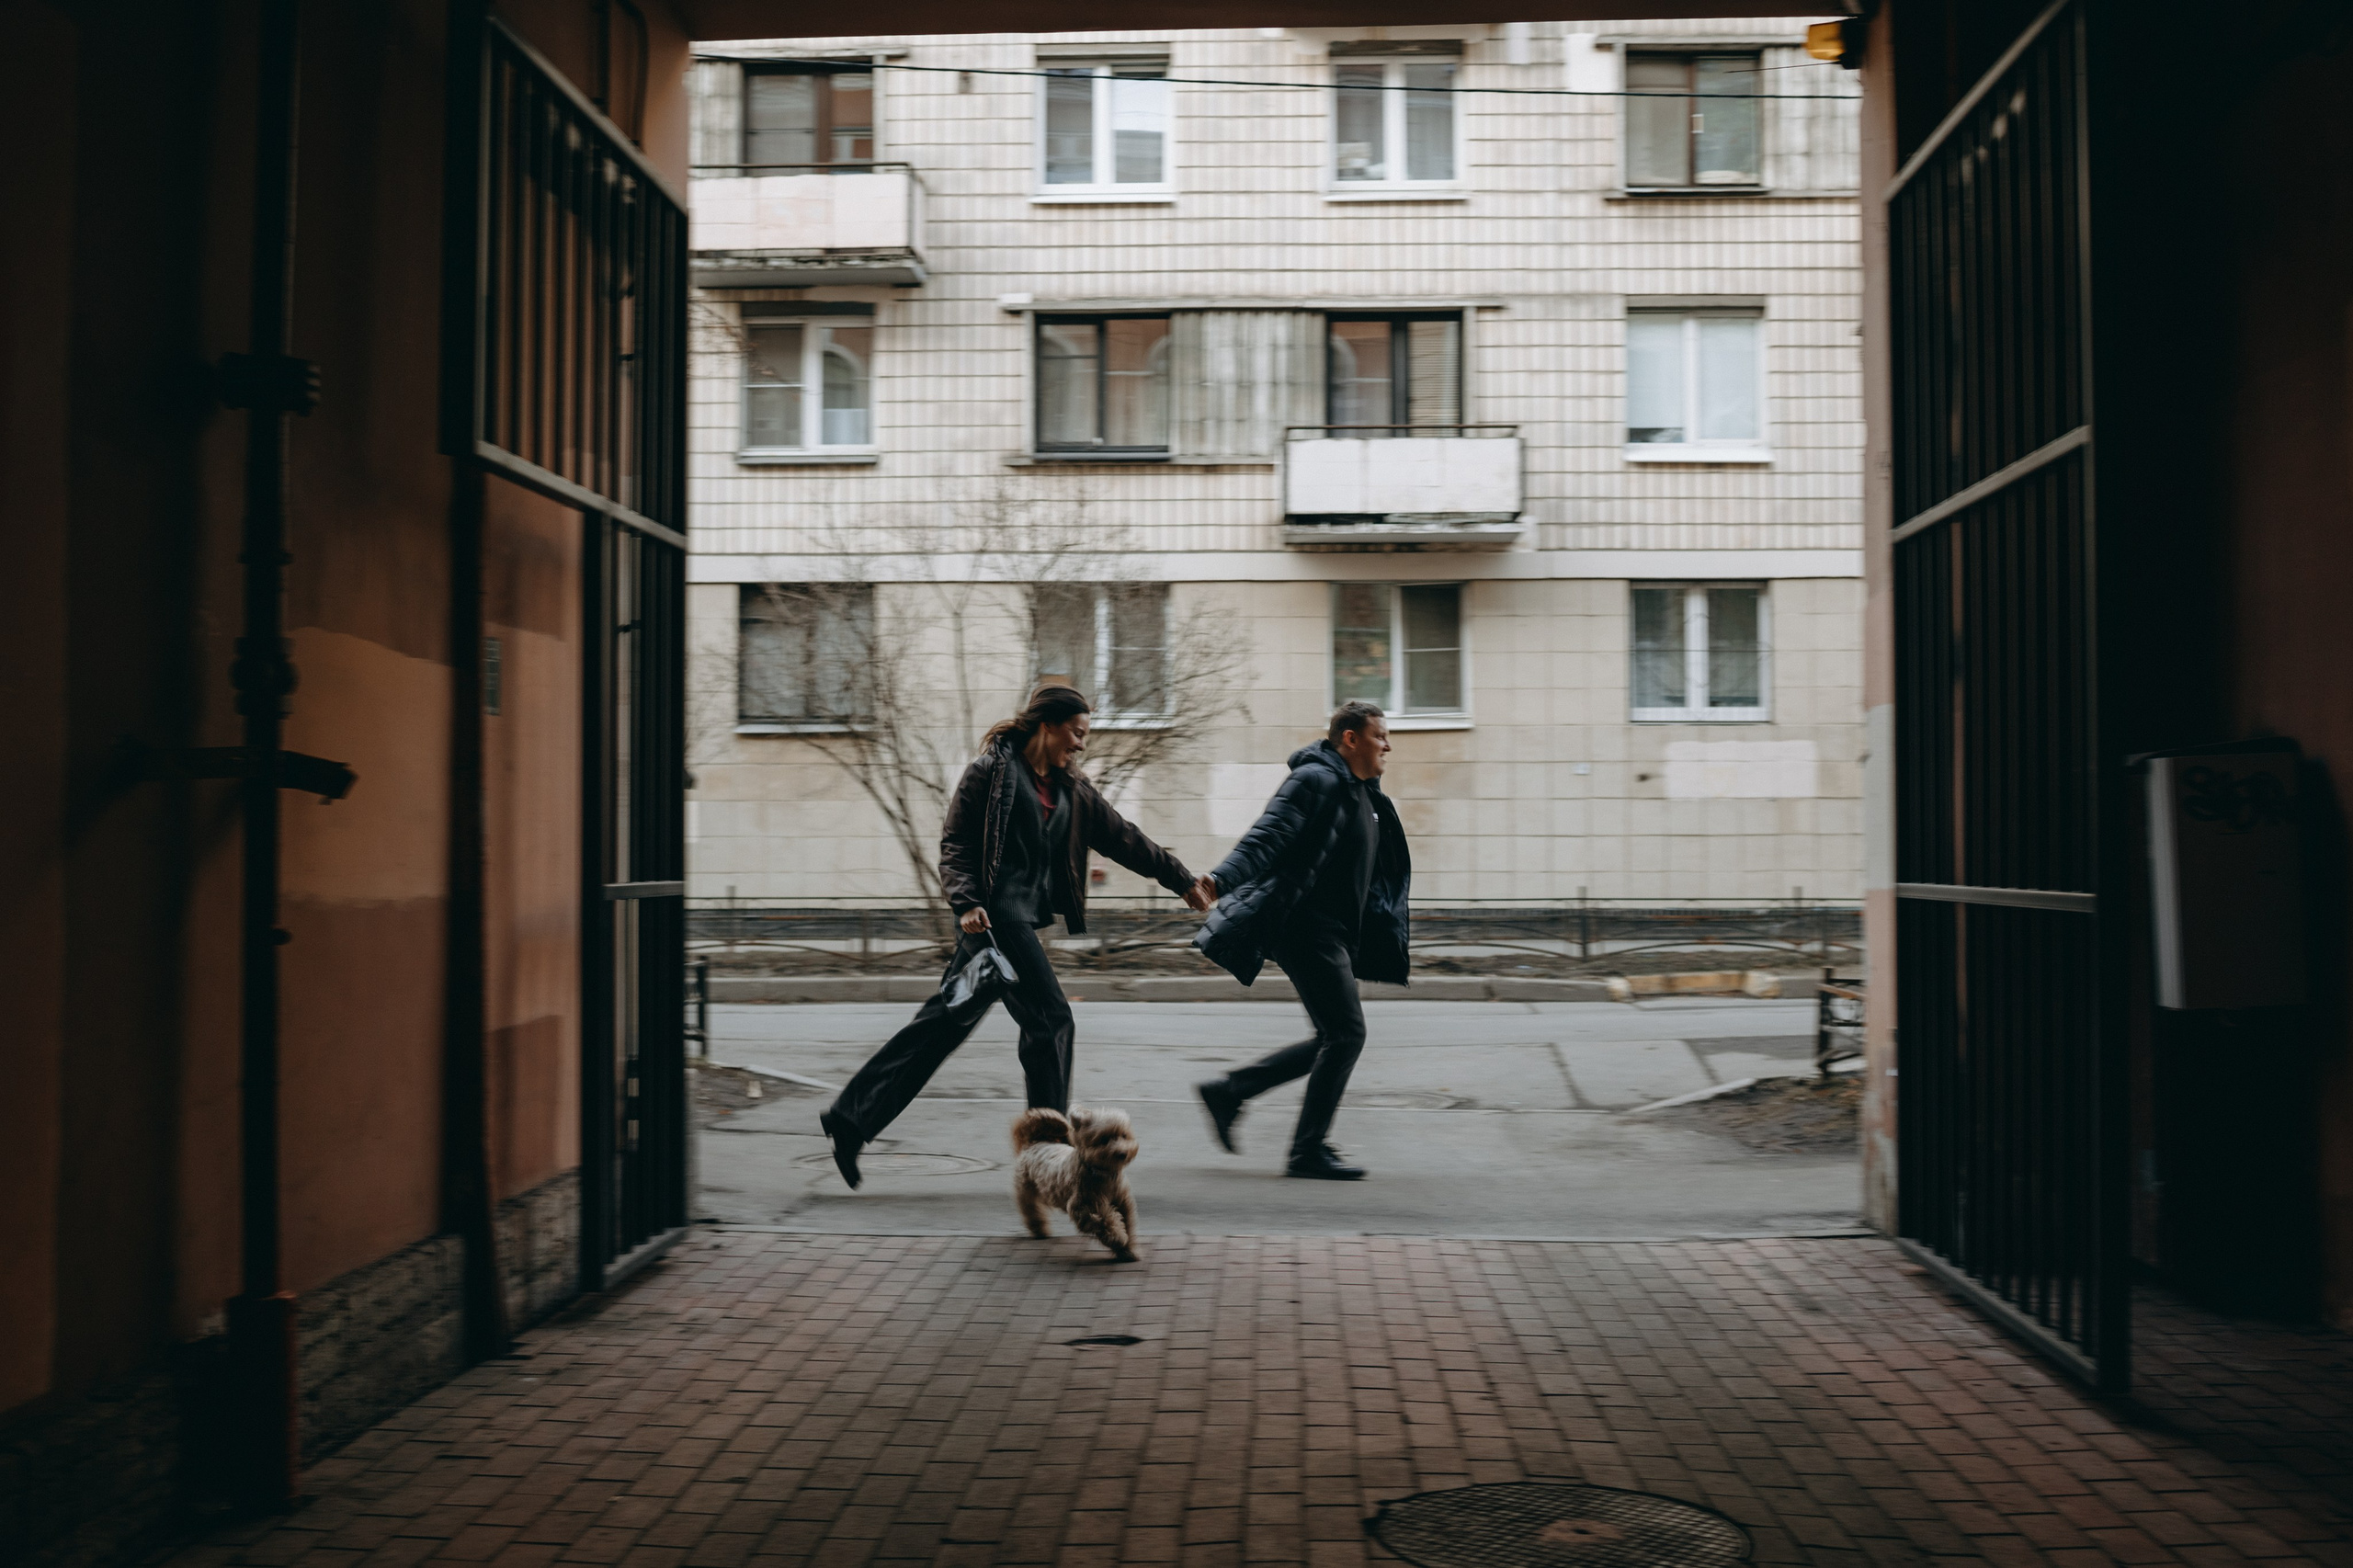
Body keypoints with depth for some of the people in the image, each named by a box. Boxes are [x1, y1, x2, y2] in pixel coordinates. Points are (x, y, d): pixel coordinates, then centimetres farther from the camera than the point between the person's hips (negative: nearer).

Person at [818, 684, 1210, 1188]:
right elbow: (954, 843, -6)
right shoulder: (992, 770, -4)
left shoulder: (1071, 788, 17)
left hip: (1026, 915, 8)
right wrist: (966, 902, -19)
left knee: (947, 1020, 8)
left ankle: (852, 1116, 15)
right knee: (1050, 1018, -9)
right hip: (995, 914, -8)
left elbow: (1123, 838, 20)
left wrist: (1182, 880, 20)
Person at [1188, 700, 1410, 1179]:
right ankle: (1309, 1151, -1)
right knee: (1346, 1032, -10)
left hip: (1336, 935, 10)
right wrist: (1223, 879, -37)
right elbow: (1268, 836, -23)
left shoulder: (1364, 794, 19)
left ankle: (1228, 1091, 17)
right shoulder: (1316, 780, -11)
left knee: (1334, 1039, 10)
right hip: (1307, 928, -10)